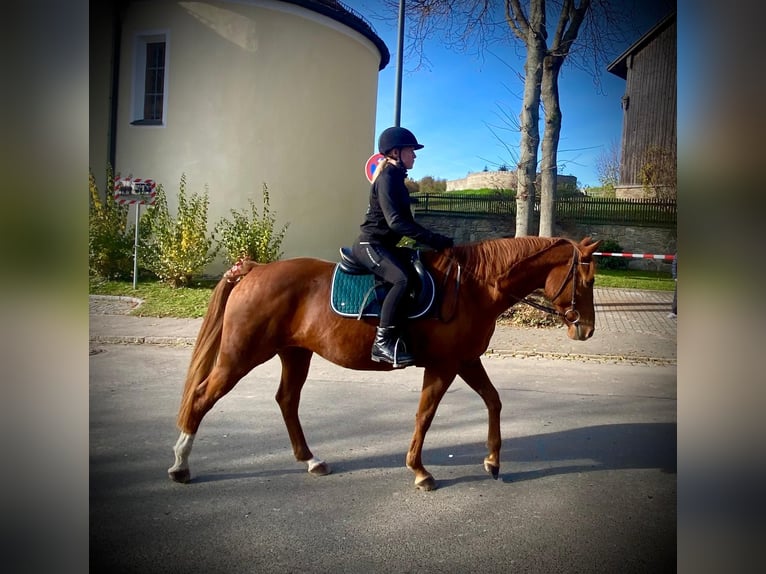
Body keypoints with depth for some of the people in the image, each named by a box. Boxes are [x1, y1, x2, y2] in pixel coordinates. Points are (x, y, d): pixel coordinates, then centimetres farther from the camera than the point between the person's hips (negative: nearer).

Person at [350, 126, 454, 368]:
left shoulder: (395, 178, 17)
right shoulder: (387, 178, -14)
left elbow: (403, 219, 20)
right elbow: (396, 221, -25)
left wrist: (432, 240, 12)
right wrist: (434, 239, -28)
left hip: (383, 244, 11)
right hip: (370, 245, -11)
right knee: (403, 279, -31)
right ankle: (383, 341, -28)